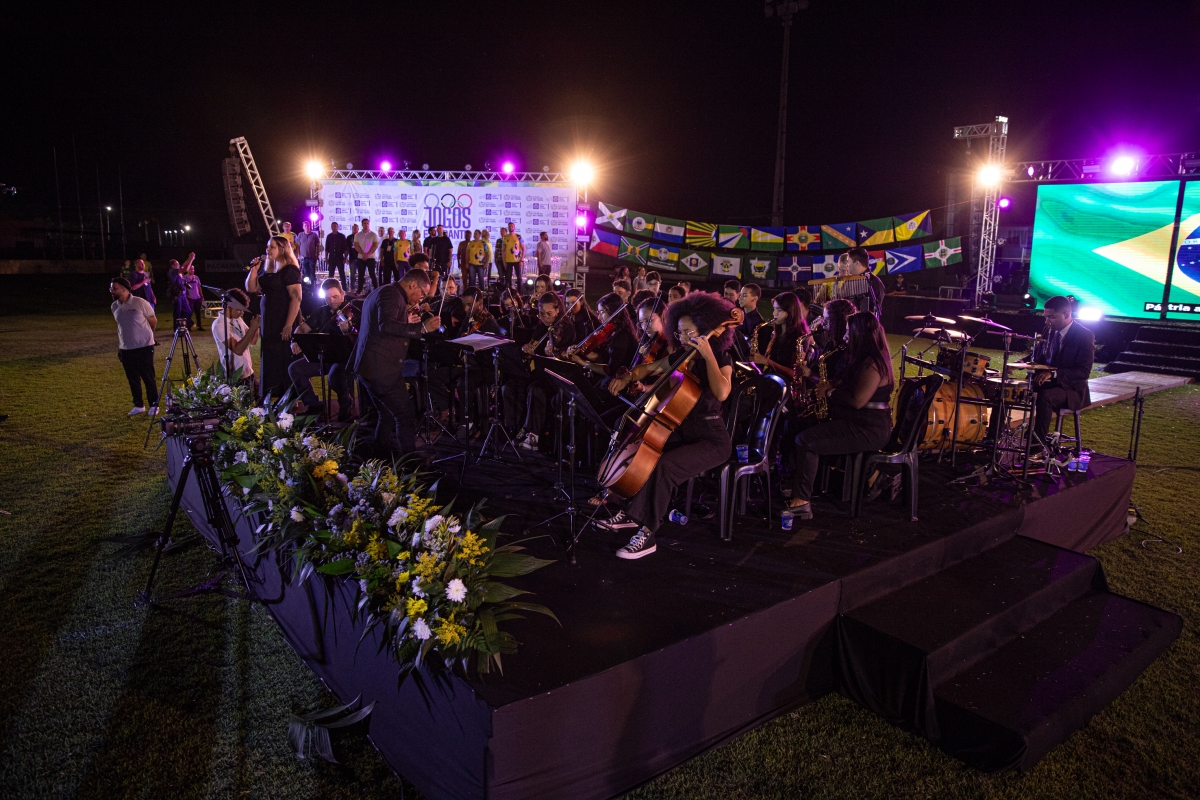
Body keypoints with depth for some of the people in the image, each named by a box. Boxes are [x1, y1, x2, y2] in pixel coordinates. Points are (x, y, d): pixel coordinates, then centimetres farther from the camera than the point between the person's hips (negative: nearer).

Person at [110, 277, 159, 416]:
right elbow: (119, 327, 17)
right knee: (132, 379, 9)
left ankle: (154, 405, 10)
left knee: (148, 377, 0)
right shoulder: (114, 306, 6)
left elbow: (153, 321, -1)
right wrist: (118, 347, 16)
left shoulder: (140, 303, -12)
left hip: (144, 347, -5)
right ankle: (138, 405, 20)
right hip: (126, 349, 5)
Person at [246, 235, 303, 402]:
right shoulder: (268, 270, 14)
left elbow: (296, 298, -19)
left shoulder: (289, 270, -12)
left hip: (283, 324, -9)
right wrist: (254, 270, 2)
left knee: (284, 362, -3)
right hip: (269, 323, 9)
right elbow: (251, 288, 17)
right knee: (270, 362, 12)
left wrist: (289, 325, -24)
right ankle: (275, 398, 21)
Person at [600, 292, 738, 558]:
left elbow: (722, 393, -31)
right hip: (682, 431, 8)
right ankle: (631, 513, 12)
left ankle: (647, 534, -20)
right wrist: (627, 378, 2)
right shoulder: (681, 358, 8)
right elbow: (648, 369, 22)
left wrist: (708, 355, -26)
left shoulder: (721, 359, -10)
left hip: (711, 440, -8)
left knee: (664, 466, -30)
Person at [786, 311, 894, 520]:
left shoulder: (873, 363, -17)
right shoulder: (862, 359, 15)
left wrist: (829, 393, -10)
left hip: (869, 430, -11)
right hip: (857, 422, 11)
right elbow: (845, 385, 22)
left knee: (805, 440, -22)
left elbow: (857, 401, -23)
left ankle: (802, 501, -18)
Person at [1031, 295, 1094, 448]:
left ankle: (1039, 445, -30)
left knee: (1045, 396, -36)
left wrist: (1054, 373, -32)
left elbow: (1084, 372, -19)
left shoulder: (1085, 336, -13)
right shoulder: (1049, 330, 6)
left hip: (1070, 389, -6)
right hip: (1044, 381, 7)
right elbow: (1037, 357, 16)